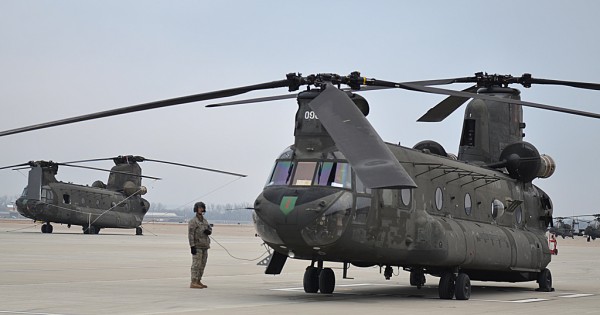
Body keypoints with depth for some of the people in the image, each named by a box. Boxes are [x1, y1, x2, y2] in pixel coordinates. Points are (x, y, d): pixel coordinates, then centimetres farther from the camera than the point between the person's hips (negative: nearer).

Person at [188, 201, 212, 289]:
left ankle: (198, 282, 14)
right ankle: (193, 283, -11)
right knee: (196, 264, -11)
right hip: (197, 246, -8)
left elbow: (210, 230, 17)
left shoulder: (204, 220, 14)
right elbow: (190, 234, -17)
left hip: (204, 246, 8)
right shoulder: (193, 221, -12)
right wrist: (192, 246, -24)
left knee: (202, 265, 9)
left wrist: (208, 231, -9)